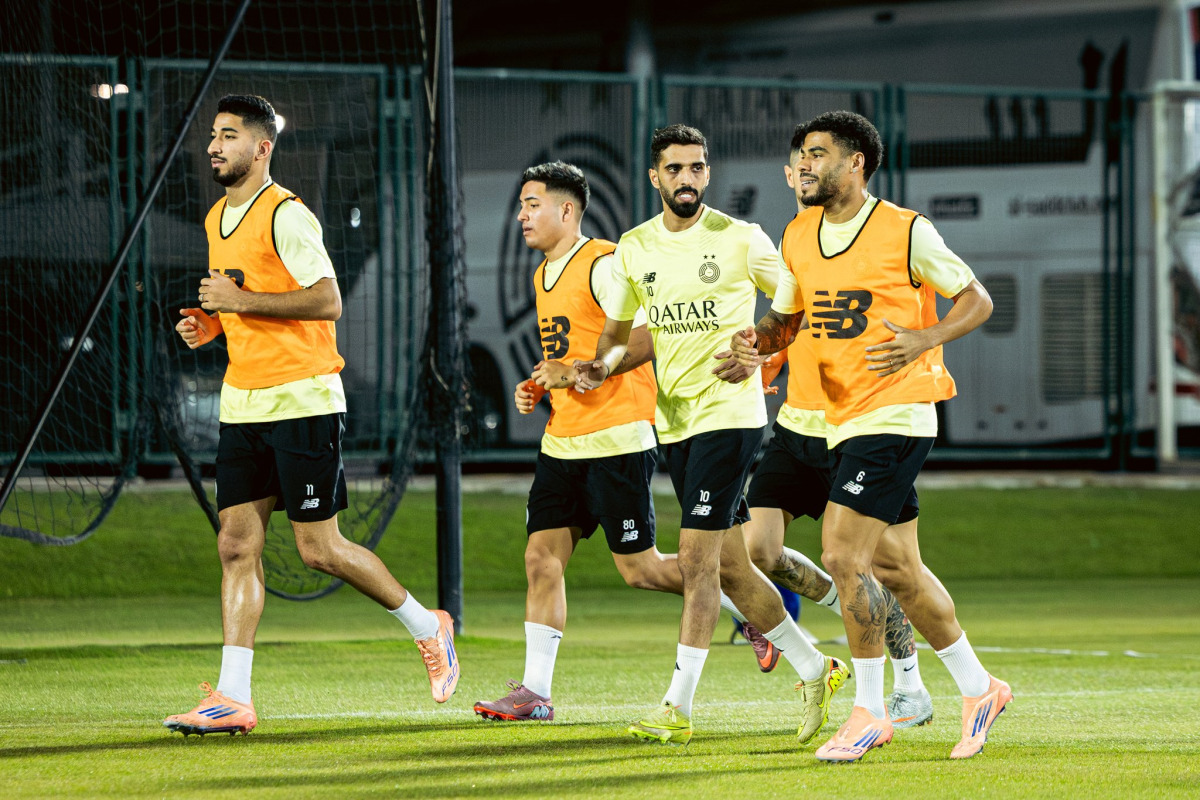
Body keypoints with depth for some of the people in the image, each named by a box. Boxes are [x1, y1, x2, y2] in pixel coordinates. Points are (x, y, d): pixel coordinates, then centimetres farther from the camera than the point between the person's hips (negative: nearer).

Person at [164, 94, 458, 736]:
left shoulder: (285, 215, -12)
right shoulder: (218, 219, 15)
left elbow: (327, 301, -20)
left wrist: (241, 299, -19)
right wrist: (209, 325, 8)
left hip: (302, 400, -8)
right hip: (242, 404, 8)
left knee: (319, 548, -4)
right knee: (236, 546, 0)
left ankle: (427, 628, 17)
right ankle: (232, 700, -2)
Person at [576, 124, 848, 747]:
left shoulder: (739, 239, -6)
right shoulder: (634, 248, 8)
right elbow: (618, 334, 17)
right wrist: (599, 367, -5)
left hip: (728, 413, -6)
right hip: (673, 421, 6)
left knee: (697, 561, -11)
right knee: (730, 568, 10)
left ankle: (677, 708, -9)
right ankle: (815, 671, 25)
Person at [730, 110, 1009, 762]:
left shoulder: (904, 232, -10)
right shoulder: (799, 237, 9)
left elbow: (977, 301, -3)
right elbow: (786, 318, 19)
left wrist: (922, 340, -19)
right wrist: (757, 340, -4)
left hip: (896, 412, -7)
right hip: (842, 417, 8)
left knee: (843, 554, -14)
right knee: (895, 568, 11)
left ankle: (868, 711, -5)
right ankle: (978, 689, 25)